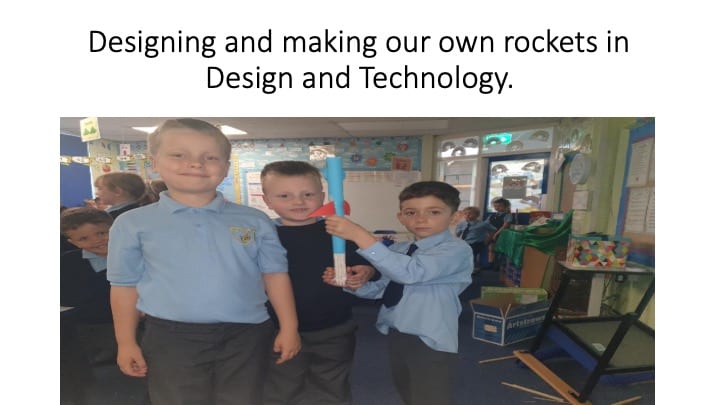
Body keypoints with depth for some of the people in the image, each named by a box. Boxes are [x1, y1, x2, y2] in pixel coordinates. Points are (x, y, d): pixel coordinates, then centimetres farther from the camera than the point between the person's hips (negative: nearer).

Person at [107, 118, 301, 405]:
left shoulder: (254, 221, -4)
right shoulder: (133, 223, -3)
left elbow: (274, 274, 0)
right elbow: (125, 285, 4)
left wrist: (288, 328, 0)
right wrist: (126, 342, 6)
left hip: (246, 334, 1)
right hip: (172, 337, 0)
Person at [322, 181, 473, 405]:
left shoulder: (456, 250, -22)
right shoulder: (396, 249, 4)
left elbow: (411, 273, -37)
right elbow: (383, 288, 5)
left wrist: (360, 235, -41)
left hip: (430, 341, -7)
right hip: (396, 336, 8)